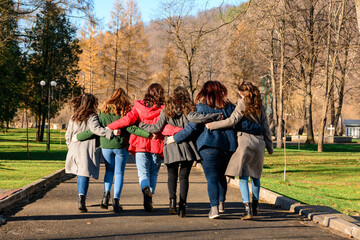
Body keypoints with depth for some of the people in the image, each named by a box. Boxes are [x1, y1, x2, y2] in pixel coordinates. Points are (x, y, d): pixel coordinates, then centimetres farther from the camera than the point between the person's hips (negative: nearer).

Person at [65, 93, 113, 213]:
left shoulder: (73, 118, 13)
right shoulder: (92, 117, -7)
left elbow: (68, 135, 16)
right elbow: (95, 129, -24)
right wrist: (111, 132, -28)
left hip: (75, 149, 6)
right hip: (87, 150, -5)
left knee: (80, 174, 18)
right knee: (85, 175, -5)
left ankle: (81, 199, 25)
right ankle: (81, 198, -22)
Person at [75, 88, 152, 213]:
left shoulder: (104, 110, 2)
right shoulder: (126, 111, -3)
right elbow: (131, 128, -15)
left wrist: (78, 137, 9)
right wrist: (148, 134, -18)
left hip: (106, 146, 2)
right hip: (121, 146, -2)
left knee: (109, 170, 19)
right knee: (119, 173, 6)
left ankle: (106, 193, -1)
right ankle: (116, 200, -3)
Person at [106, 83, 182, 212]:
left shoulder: (139, 107, 0)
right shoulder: (163, 109, -4)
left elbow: (128, 119, -11)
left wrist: (110, 127, -7)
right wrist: (179, 130, -23)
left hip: (141, 145, 0)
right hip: (156, 145, 0)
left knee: (143, 172, 3)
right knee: (153, 173, 11)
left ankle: (145, 187, -30)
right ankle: (149, 199, 1)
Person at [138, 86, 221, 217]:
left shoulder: (166, 110, 4)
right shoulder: (188, 109, 0)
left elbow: (157, 128, 0)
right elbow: (195, 118, -20)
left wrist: (142, 125, 15)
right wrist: (217, 116, -19)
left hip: (171, 146, 1)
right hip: (187, 146, -1)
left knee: (172, 175, 13)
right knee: (184, 176, 7)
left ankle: (172, 198, -12)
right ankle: (182, 205, -3)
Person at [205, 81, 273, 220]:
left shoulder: (243, 103, -3)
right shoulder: (260, 106, 13)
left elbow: (232, 120, -12)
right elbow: (266, 128, 14)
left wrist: (213, 125, -4)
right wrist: (269, 147, 19)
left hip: (245, 142, -6)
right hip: (259, 142, 6)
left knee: (243, 176, -4)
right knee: (255, 175, 17)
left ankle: (248, 209, -15)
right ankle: (255, 206, 23)